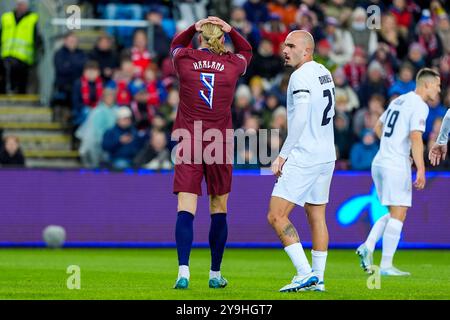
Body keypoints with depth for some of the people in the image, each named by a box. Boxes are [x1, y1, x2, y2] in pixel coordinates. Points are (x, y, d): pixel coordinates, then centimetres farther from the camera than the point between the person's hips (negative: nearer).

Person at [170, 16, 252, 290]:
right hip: (219, 144, 0)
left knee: (186, 210, -5)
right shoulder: (232, 64, 1)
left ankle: (183, 270, -20)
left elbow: (176, 44, 25)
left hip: (188, 142, 0)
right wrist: (230, 30, 9)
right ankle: (215, 274, 17)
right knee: (219, 210, 12)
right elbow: (246, 51, 25)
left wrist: (194, 28, 9)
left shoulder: (185, 59, 0)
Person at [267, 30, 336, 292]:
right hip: (326, 155, 10)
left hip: (303, 158, -10)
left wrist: (283, 155, -17)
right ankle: (318, 279, 13)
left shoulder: (301, 76, -14)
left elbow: (300, 119, -21)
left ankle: (305, 273, -13)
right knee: (317, 216, 13)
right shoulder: (324, 73, 13)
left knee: (276, 216, -8)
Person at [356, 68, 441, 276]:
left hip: (379, 163, 8)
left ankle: (368, 247, 0)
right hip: (396, 166, -8)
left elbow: (378, 127, 27)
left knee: (395, 214, 16)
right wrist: (421, 170, -23)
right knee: (398, 214, -4)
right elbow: (415, 137, -20)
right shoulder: (419, 105, -9)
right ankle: (386, 265, -6)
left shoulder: (398, 101, 17)